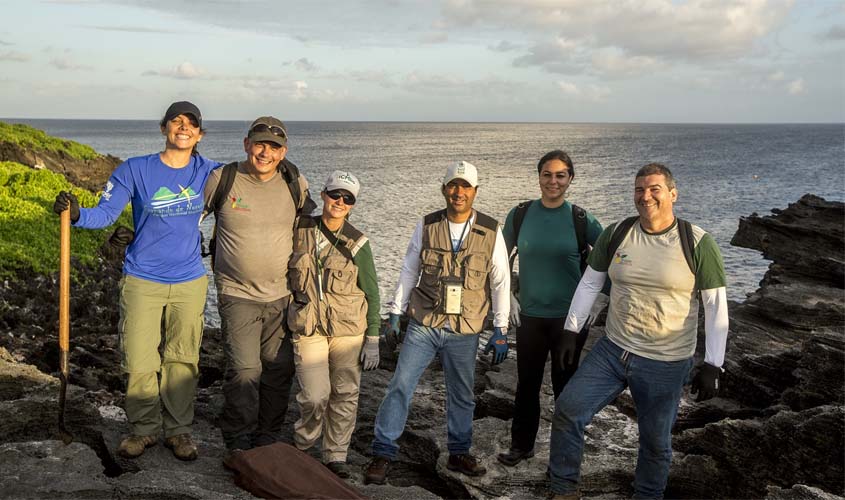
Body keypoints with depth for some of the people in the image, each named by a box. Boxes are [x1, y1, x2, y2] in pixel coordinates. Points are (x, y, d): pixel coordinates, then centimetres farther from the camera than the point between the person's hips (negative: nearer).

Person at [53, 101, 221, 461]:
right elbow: (105, 213, -11)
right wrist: (76, 214, -30)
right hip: (142, 281, -2)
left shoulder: (207, 172, 1)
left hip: (189, 282, 2)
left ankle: (179, 430, 24)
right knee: (139, 360, 2)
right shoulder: (135, 170, -6)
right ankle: (143, 428, 22)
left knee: (183, 359, 9)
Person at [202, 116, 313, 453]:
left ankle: (268, 439, 26)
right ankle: (238, 443, 10)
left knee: (279, 370, 9)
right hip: (237, 295, -3)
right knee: (244, 370, -10)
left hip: (282, 295, 3)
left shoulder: (295, 184, 1)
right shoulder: (222, 180, -6)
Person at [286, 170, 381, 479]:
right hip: (308, 329, 0)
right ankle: (300, 447, 19)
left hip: (349, 328, 0)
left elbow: (372, 293, 2)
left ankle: (335, 456, 23)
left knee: (345, 395, 5)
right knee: (315, 396, -8)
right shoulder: (300, 230, 1)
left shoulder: (357, 244, -3)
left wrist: (372, 339, -1)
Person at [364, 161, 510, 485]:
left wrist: (500, 331, -1)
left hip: (464, 332, 0)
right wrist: (394, 315, 4)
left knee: (462, 395, 12)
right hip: (422, 325, 0)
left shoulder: (491, 232, -3)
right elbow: (408, 273, 5)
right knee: (400, 386, -2)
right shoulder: (426, 226, -2)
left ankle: (459, 453, 31)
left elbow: (501, 283, 0)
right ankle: (383, 453, 9)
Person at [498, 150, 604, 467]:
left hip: (570, 316, -2)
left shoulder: (579, 219, -6)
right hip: (529, 315, 2)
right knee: (527, 383, 11)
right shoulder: (520, 214, -1)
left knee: (565, 384, 10)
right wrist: (508, 298, 2)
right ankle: (522, 445, 28)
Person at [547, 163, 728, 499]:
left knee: (656, 441, 10)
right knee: (567, 411, -4)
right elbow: (589, 284, 8)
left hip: (665, 364, -3)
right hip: (611, 350, 3)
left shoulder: (697, 243, -11)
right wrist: (571, 331, 4)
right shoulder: (616, 234, -1)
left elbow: (716, 307, -9)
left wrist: (712, 366, -12)